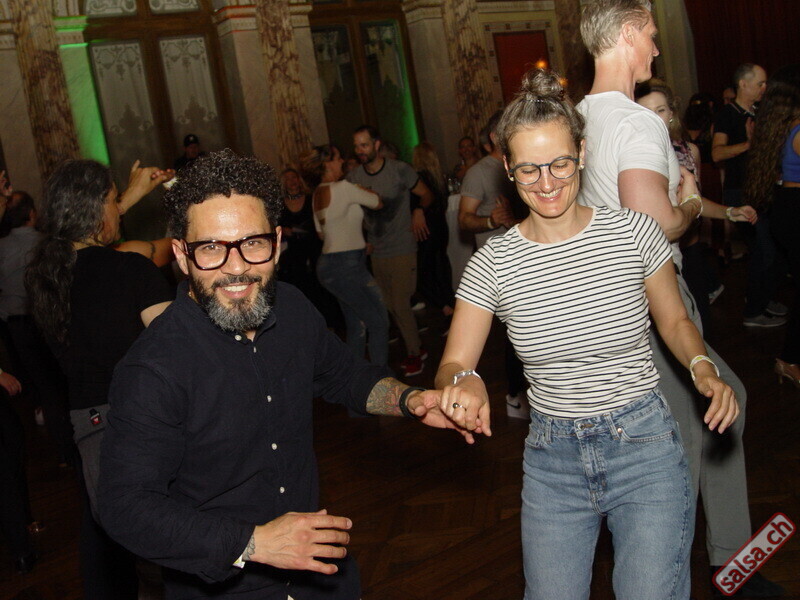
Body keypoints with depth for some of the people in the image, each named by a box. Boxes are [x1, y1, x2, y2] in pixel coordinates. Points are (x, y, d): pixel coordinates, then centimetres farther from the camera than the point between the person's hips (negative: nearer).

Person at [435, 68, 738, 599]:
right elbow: (451, 366, -6)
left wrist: (702, 367, -13)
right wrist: (464, 381, -29)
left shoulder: (633, 232, -9)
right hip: (552, 458, 2)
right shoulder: (493, 264, -8)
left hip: (645, 448, -1)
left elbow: (674, 320, 7)